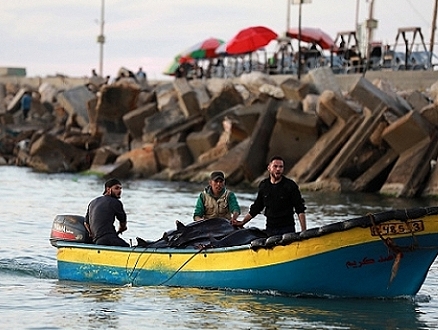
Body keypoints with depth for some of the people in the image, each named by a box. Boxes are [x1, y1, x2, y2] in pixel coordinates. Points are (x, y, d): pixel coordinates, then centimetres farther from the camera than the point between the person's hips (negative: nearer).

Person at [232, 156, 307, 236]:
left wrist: (304, 231, -12)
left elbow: (300, 210, -5)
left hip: (287, 229, -4)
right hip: (270, 229, 4)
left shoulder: (290, 185, -4)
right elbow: (256, 207, 20)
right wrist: (242, 222, 15)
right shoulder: (263, 185, 8)